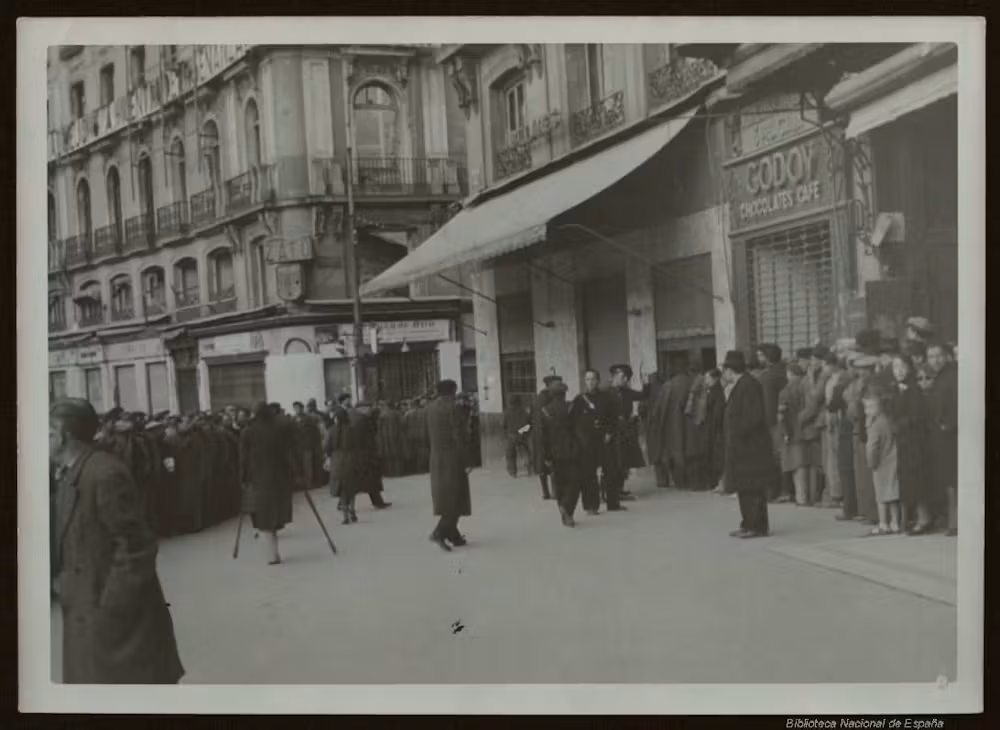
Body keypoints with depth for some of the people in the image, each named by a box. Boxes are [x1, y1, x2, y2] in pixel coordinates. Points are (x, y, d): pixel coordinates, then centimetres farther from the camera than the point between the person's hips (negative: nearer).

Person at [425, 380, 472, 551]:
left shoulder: (429, 408, 6)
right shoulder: (452, 408, -14)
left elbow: (428, 435, 8)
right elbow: (458, 436, -17)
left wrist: (434, 450, 15)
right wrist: (465, 461, -13)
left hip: (436, 458, 7)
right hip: (452, 457, -7)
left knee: (444, 497, 14)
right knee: (456, 498, -1)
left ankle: (453, 535, 20)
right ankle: (439, 532, -15)